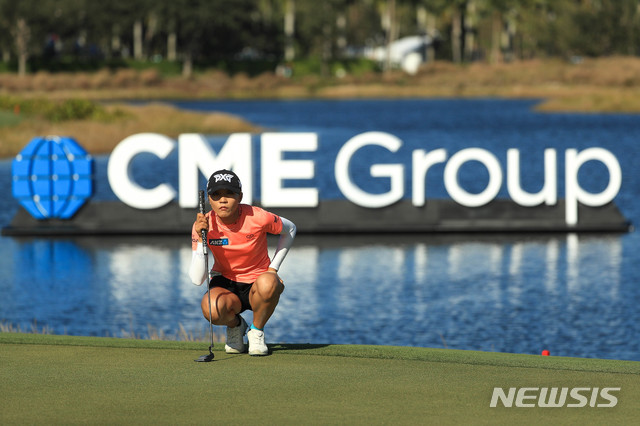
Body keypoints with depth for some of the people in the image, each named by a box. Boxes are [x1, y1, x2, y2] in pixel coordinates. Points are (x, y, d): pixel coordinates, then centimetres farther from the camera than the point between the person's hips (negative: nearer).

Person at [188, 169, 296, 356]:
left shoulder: (257, 218, -19)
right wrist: (200, 239, -30)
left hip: (256, 284, 0)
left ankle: (256, 331, -7)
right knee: (211, 309, -36)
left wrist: (273, 268, -3)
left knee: (267, 284, -38)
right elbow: (197, 279, -21)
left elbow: (290, 229, 4)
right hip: (225, 284, 0)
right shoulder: (203, 225, -15)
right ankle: (235, 325, 3)